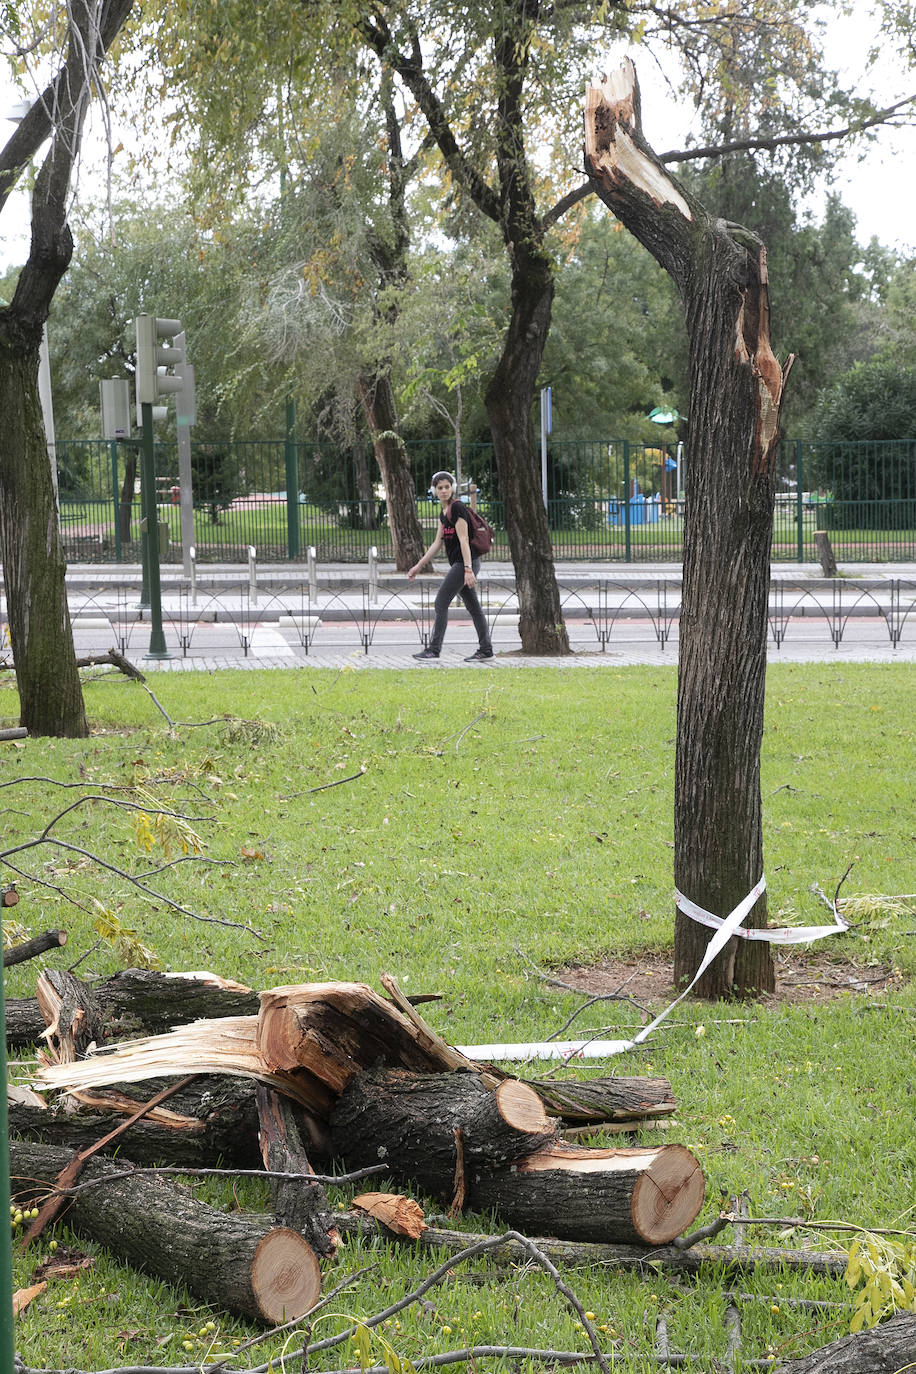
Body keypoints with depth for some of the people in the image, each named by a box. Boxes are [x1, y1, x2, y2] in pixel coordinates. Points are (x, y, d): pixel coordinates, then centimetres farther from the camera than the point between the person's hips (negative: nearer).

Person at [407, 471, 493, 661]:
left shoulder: (457, 508, -12)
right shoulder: (443, 512, 16)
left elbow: (464, 540, -18)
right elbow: (437, 543, 20)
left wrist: (468, 570, -24)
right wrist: (418, 566, 19)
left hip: (465, 562, -9)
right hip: (458, 564, 9)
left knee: (441, 603, -7)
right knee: (473, 607, 9)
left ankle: (434, 649, -3)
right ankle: (485, 649, 12)